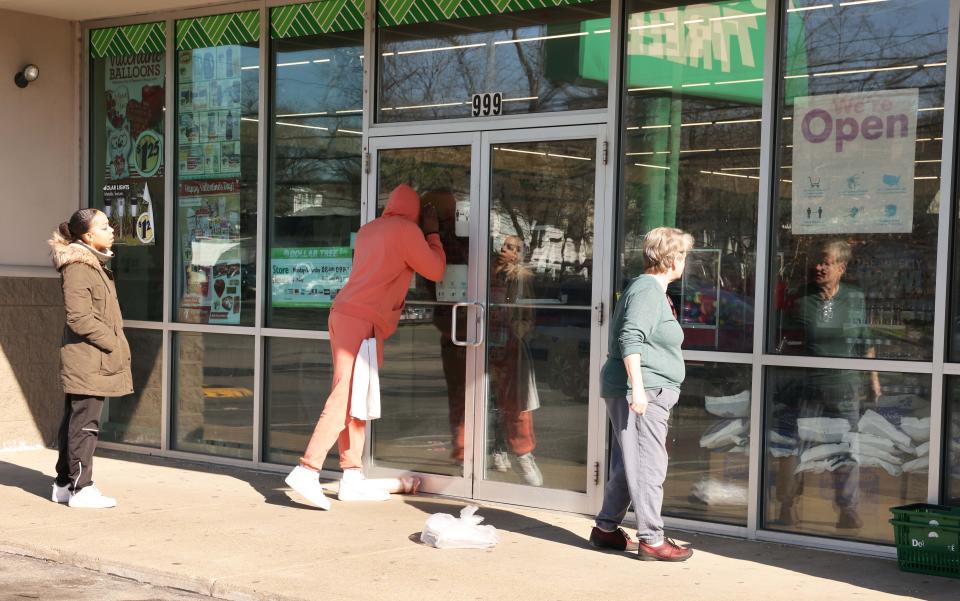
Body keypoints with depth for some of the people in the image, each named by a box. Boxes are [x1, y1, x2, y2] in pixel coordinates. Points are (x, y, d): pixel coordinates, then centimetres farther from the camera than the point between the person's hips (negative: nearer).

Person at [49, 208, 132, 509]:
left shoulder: (95, 264, 17)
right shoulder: (78, 268, -15)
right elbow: (80, 318, -20)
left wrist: (116, 344, 12)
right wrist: (113, 343, -13)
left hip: (93, 360, 10)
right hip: (88, 361, -10)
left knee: (74, 422, 15)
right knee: (85, 424, -6)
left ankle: (64, 484, 23)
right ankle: (81, 489, -1)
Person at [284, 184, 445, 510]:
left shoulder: (369, 229, 19)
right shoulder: (406, 230, -3)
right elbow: (435, 271, 3)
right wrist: (432, 234, 16)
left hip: (343, 313, 9)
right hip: (361, 321, -9)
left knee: (354, 400, 10)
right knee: (344, 398, -12)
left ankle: (352, 477, 12)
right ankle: (307, 470, -19)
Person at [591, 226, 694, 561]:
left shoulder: (648, 289, 20)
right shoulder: (648, 291, -12)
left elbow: (625, 338, 28)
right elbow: (630, 339, -23)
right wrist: (637, 386, -27)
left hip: (647, 393, 11)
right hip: (642, 392, -11)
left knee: (627, 464, 15)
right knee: (649, 465, -9)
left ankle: (606, 528, 23)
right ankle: (651, 540, -6)